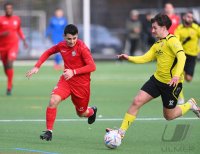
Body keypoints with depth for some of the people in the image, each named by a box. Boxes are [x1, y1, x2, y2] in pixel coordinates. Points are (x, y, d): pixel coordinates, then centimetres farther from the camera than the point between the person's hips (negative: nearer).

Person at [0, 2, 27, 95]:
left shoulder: (17, 19, 4)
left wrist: (24, 40, 18)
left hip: (13, 45, -1)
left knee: (10, 64, -21)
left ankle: (9, 87, -16)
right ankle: (10, 83, 41)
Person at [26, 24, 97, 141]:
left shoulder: (82, 47, -20)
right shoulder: (62, 46, -3)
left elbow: (92, 66, -22)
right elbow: (48, 53, 16)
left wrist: (74, 72, -29)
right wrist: (37, 67, 6)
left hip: (82, 84, -3)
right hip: (66, 80, 3)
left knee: (81, 113, 14)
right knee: (53, 101, -23)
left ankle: (92, 111, 53)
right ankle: (49, 131, -12)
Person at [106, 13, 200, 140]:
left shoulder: (172, 40, -16)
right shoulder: (157, 44, 11)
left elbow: (182, 57, -29)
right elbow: (145, 58, 10)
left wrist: (176, 75, -41)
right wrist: (129, 58, -5)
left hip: (171, 83, -7)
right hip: (157, 79, 7)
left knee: (169, 116, 7)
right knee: (137, 101, -5)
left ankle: (190, 105, 32)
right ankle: (122, 132, -2)